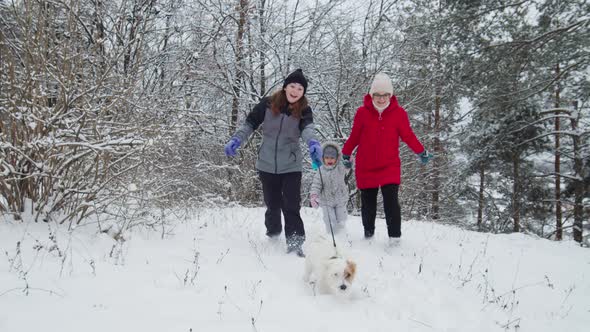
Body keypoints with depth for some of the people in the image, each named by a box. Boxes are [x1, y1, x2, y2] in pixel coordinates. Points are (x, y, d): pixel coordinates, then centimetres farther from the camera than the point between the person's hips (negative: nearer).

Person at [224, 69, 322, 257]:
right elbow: (250, 123, 0)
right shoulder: (268, 104, -4)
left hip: (291, 166, -1)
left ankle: (294, 243, -4)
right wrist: (236, 139, -15)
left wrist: (313, 143, -47)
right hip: (267, 165, 1)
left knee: (291, 206, -11)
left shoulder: (304, 111, -6)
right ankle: (273, 232, 40)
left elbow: (308, 128, -26)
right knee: (272, 204, 14)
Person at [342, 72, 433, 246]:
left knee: (391, 200, -13)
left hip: (390, 166, -1)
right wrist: (345, 154, 14)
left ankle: (394, 236, -2)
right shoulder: (362, 112, -4)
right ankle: (368, 232, 31)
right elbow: (354, 136, 7)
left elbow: (408, 135, 5)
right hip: (365, 166, 1)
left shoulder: (399, 113, -4)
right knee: (368, 202, 11)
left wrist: (421, 152, 4)